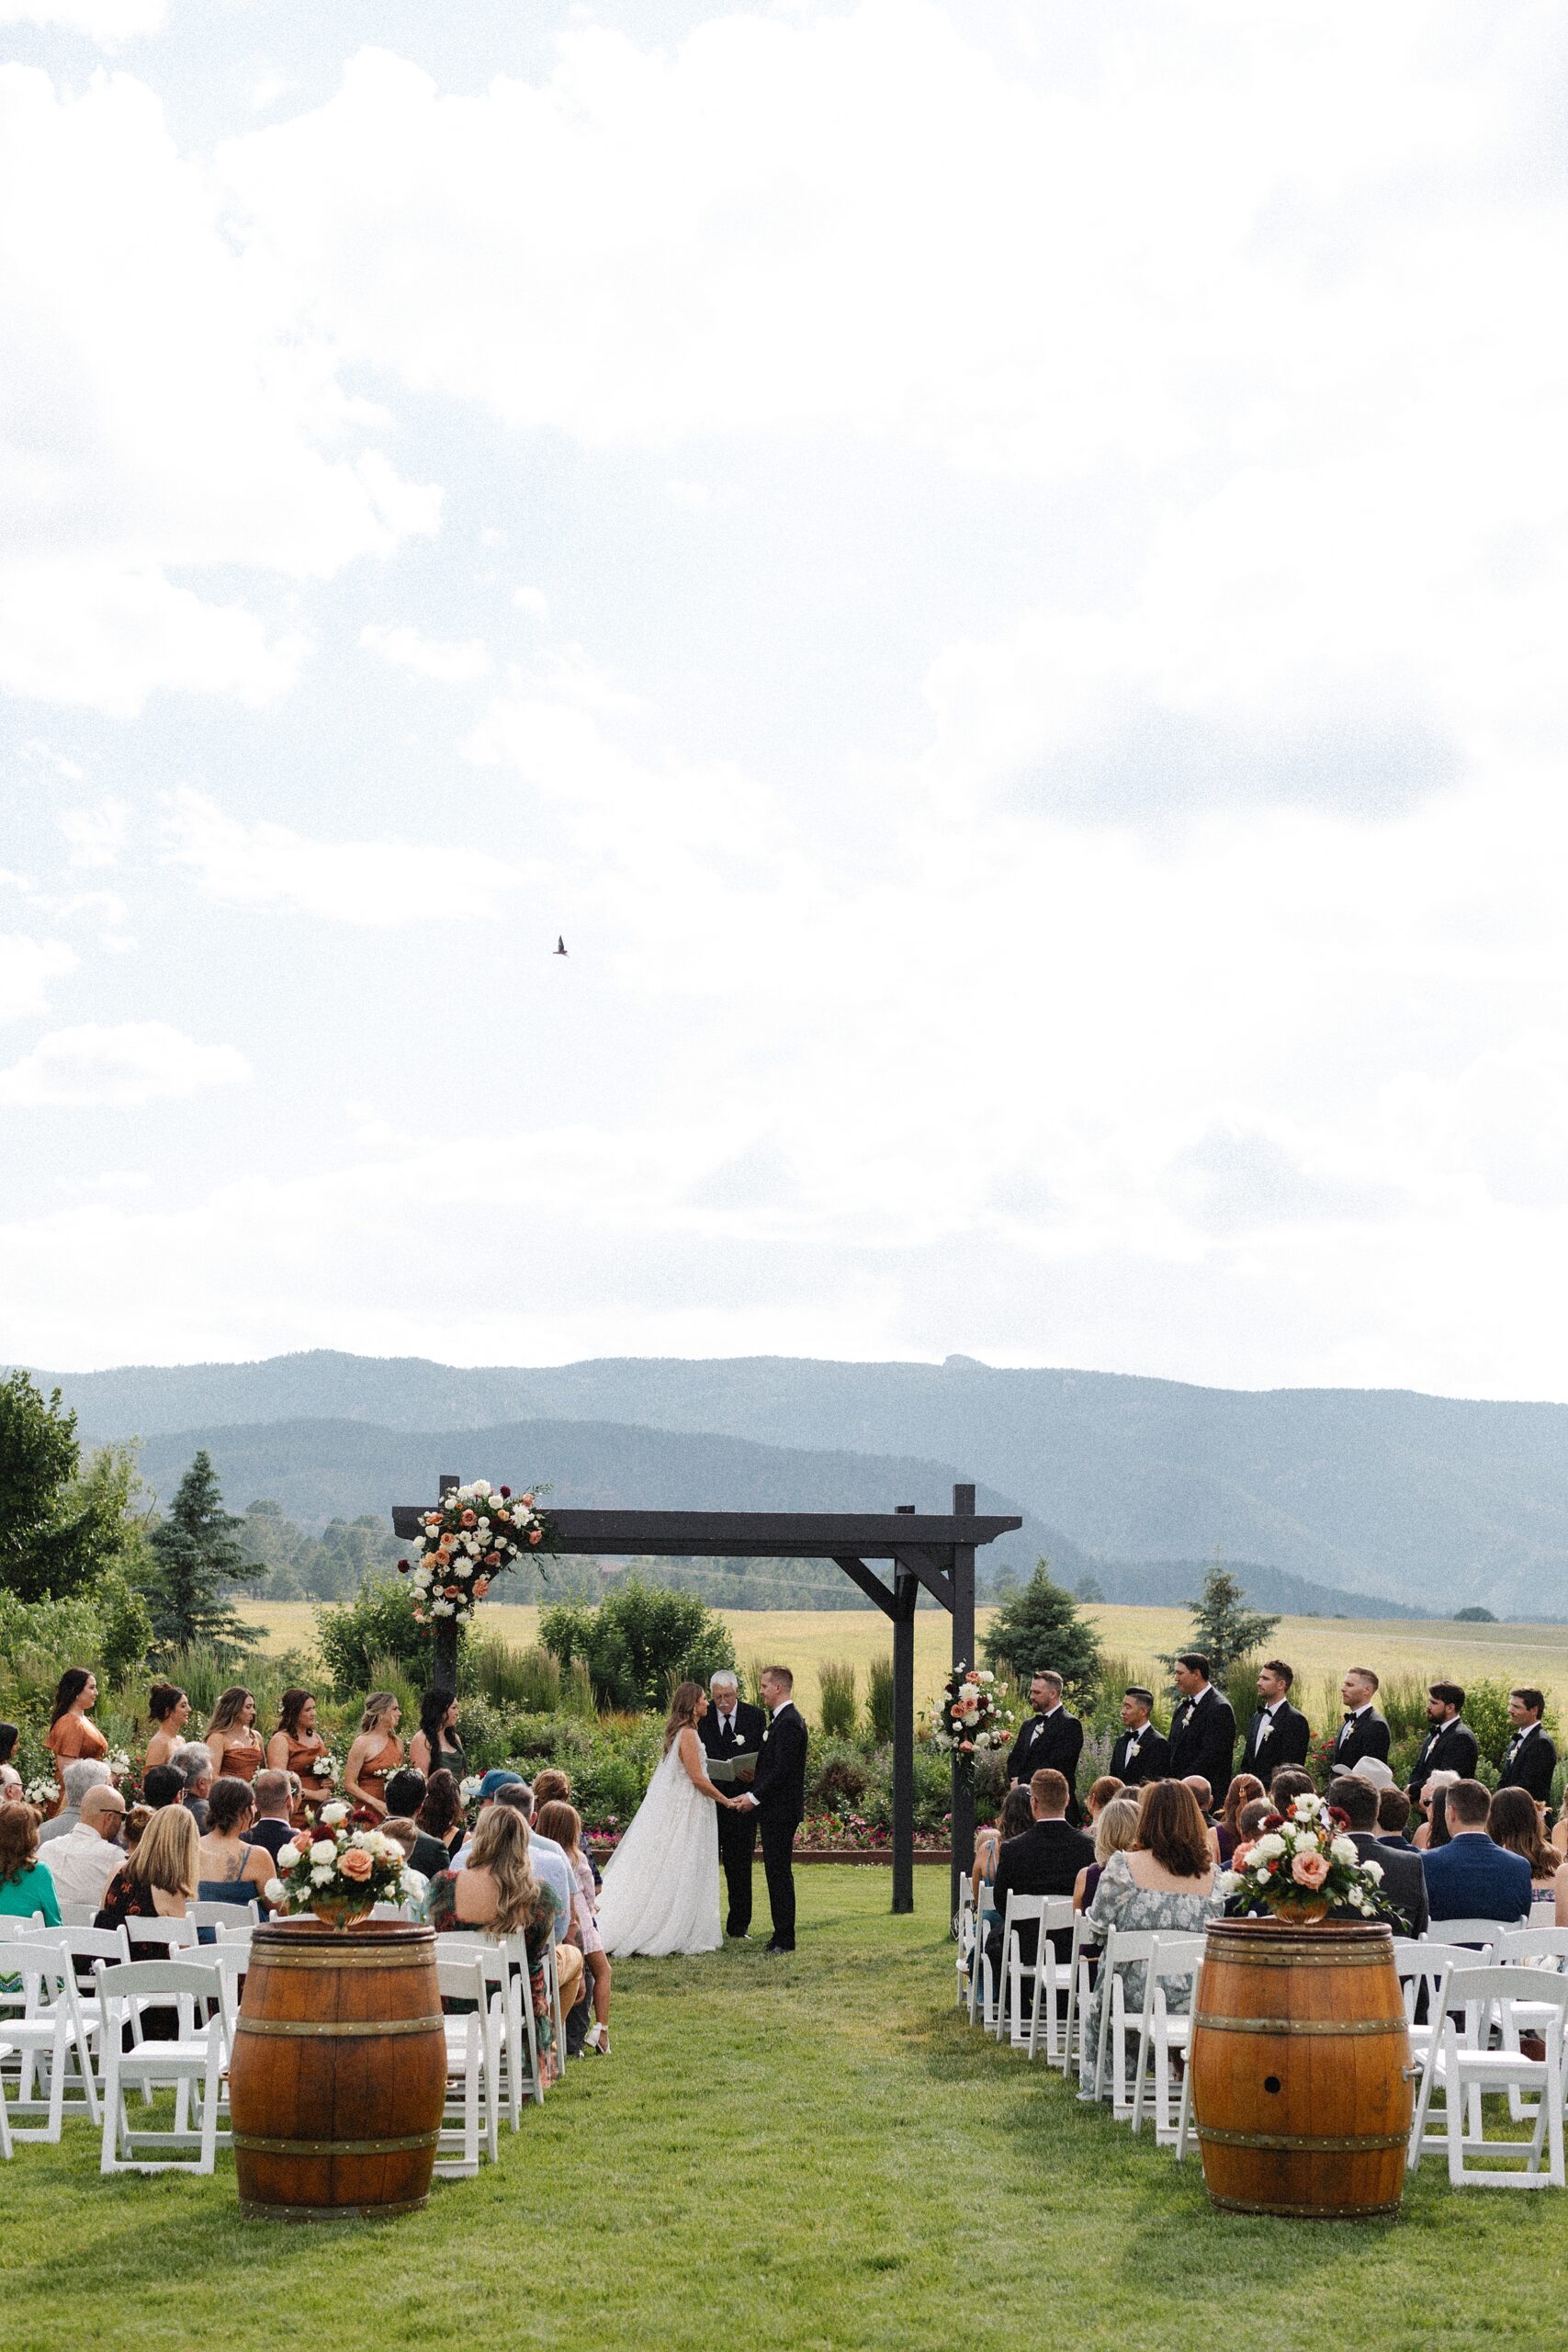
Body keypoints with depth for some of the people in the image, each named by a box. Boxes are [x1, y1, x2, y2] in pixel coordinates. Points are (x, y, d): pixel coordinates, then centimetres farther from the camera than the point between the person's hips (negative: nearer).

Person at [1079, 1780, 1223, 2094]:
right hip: (1194, 1998, 3)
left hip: (1138, 1994, -3)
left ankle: (1096, 2083, 38)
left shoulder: (1123, 1866, -10)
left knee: (1098, 2001, 29)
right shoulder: (1210, 1873, -1)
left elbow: (1097, 1925, -3)